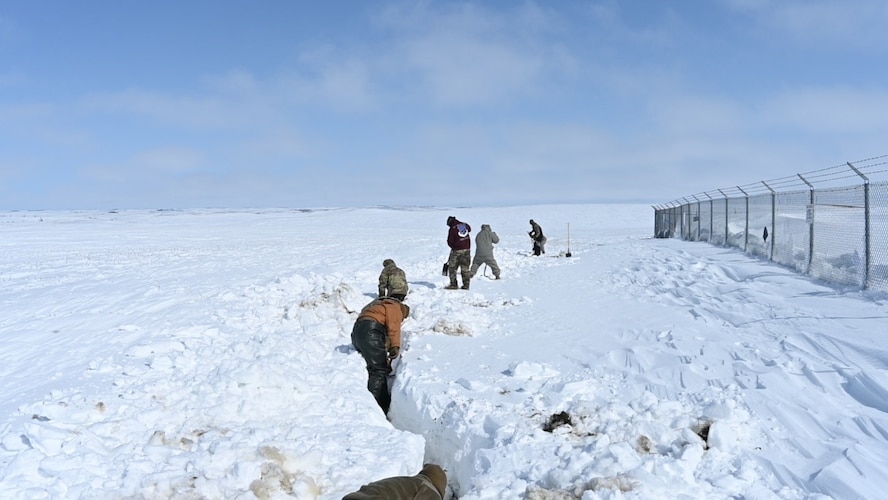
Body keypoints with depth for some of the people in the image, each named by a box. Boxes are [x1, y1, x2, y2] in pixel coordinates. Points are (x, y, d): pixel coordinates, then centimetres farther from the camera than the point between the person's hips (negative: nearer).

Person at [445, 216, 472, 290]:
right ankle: (466, 285, 10)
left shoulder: (452, 229, -14)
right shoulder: (464, 225, 3)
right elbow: (469, 229, 27)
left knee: (452, 267, 6)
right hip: (467, 249, 6)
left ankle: (453, 284, 4)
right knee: (465, 268, 10)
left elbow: (450, 242, -9)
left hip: (457, 250, -6)